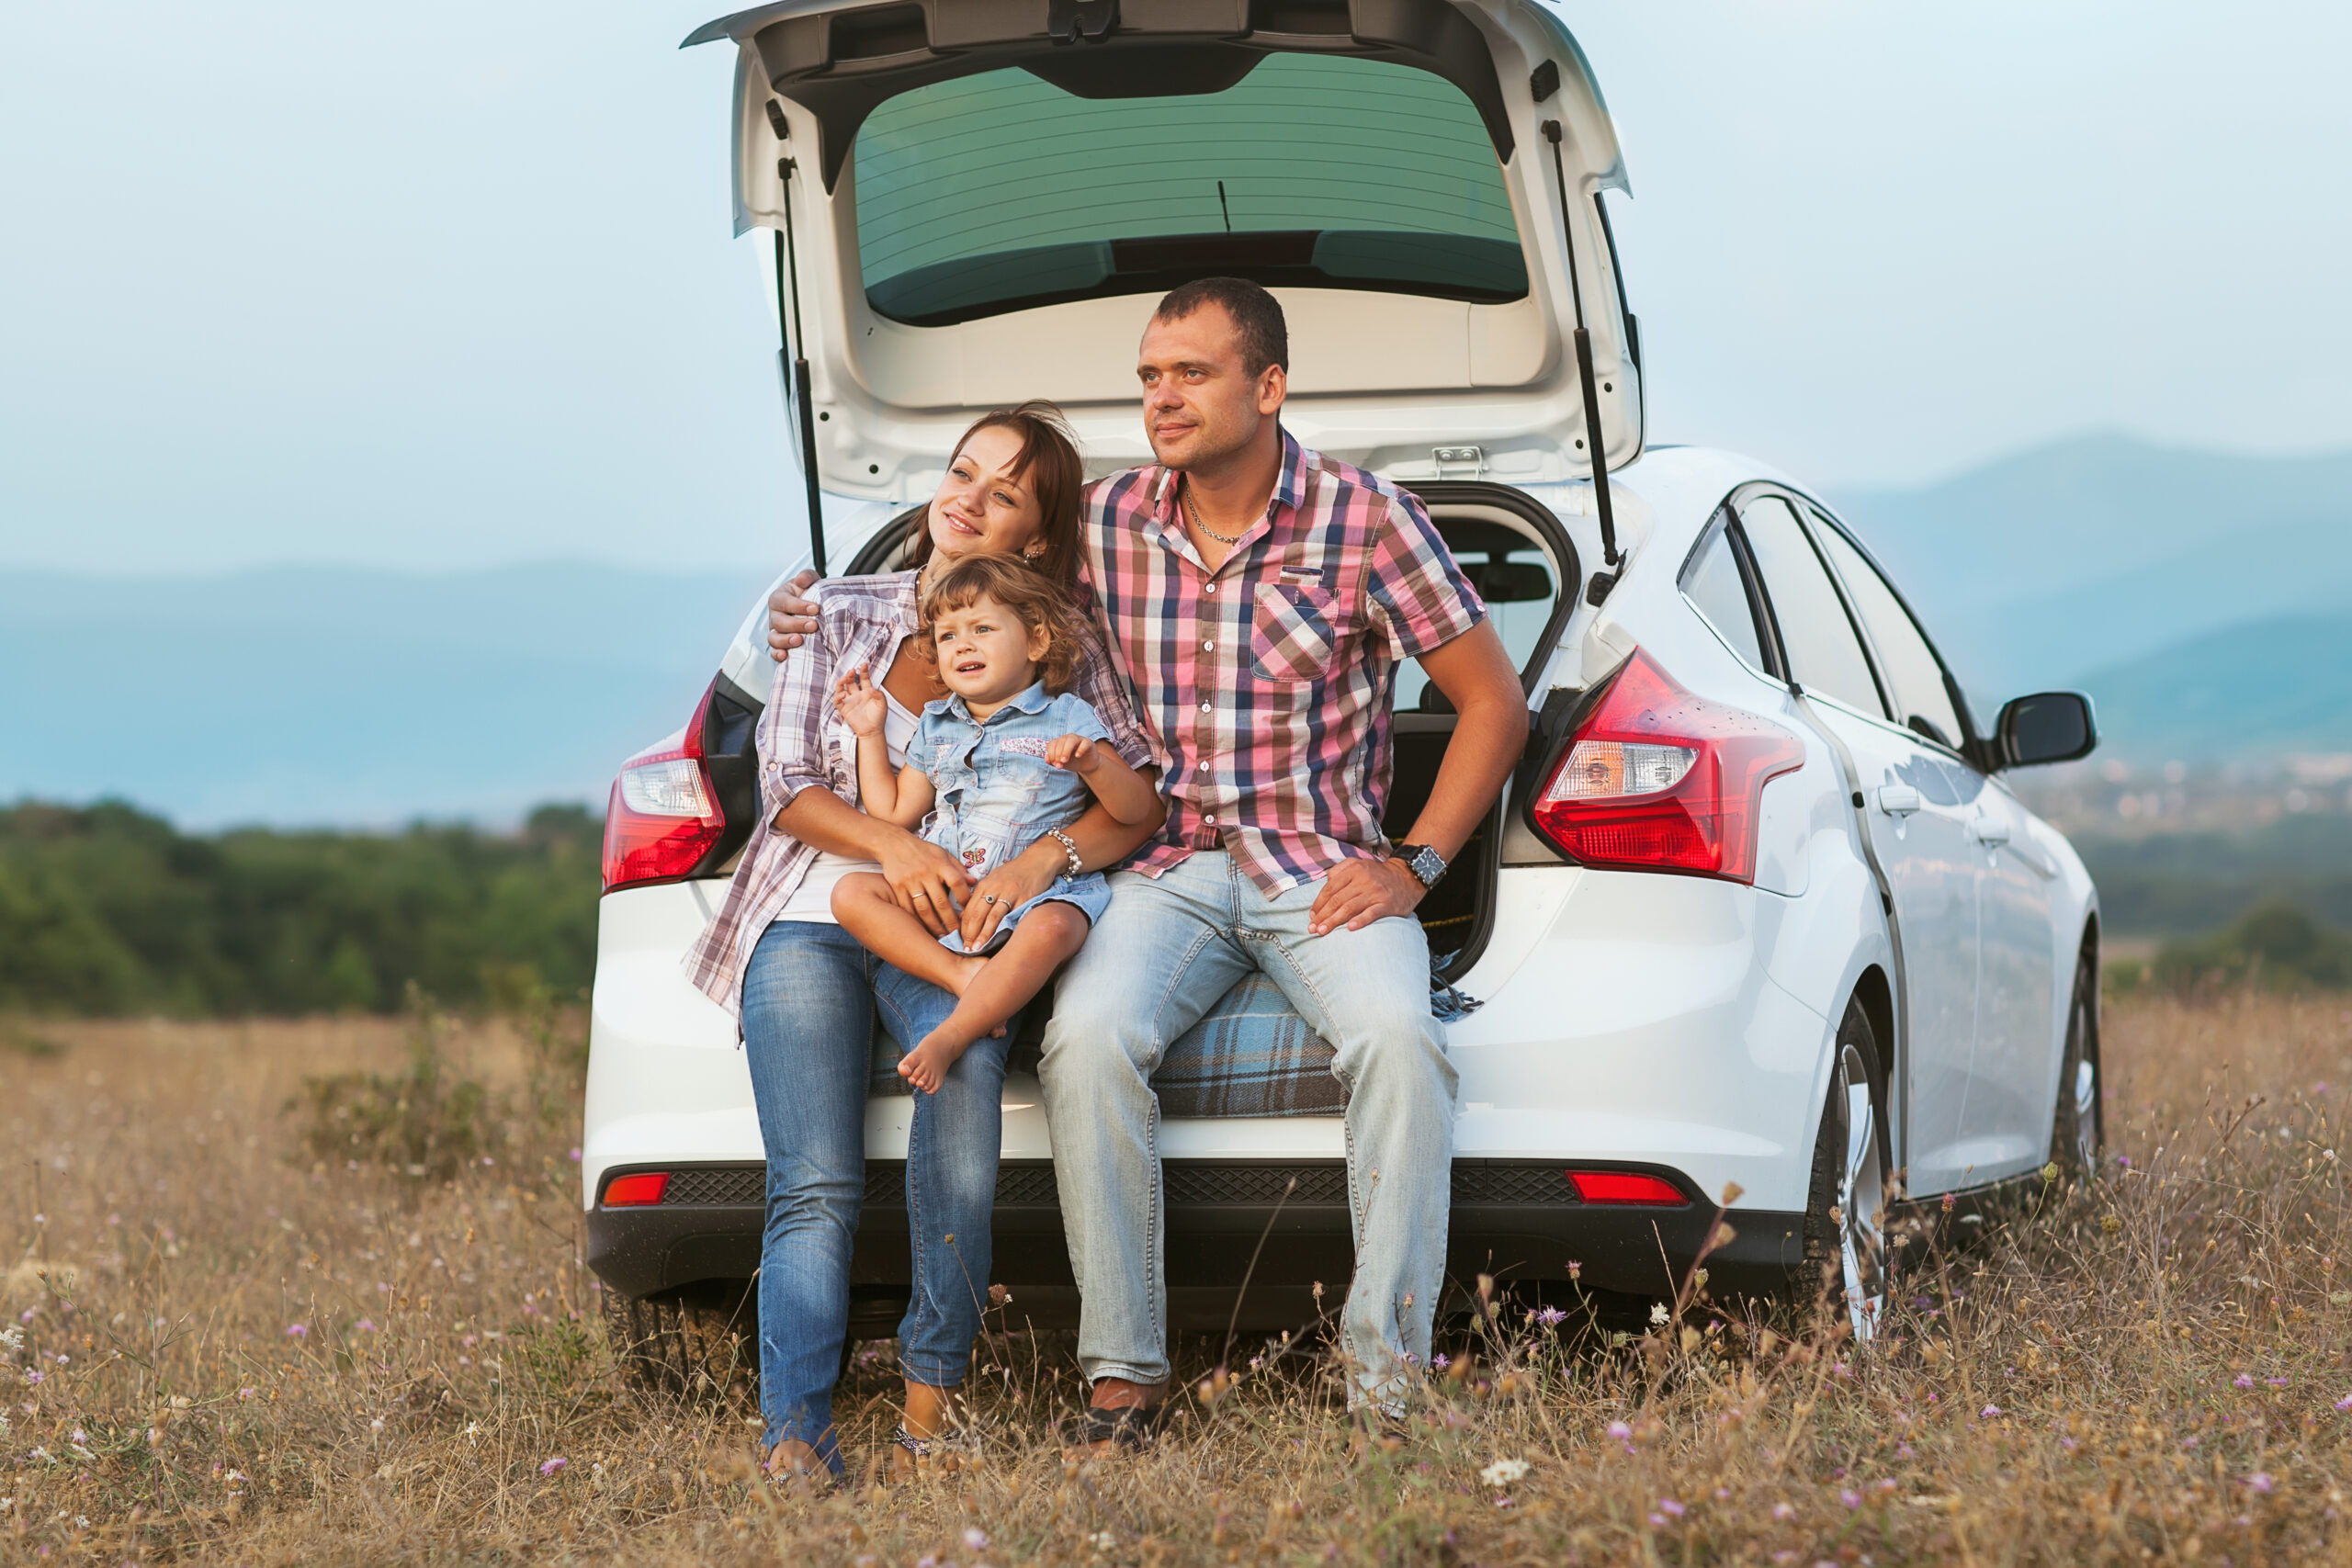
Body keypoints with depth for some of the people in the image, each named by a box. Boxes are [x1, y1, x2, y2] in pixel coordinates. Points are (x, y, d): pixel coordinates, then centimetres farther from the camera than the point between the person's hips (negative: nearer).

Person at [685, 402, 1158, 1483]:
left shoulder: (1064, 648, 11)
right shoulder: (843, 616, 12)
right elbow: (785, 785, 6)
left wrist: (1045, 858, -19)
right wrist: (891, 844, -14)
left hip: (948, 927, -1)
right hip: (810, 916, 1)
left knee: (964, 1054, -34)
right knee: (814, 1189, -19)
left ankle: (933, 1395, -24)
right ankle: (794, 1440, -26)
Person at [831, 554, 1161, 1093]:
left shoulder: (1066, 717, 7)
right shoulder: (936, 727, 22)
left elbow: (1139, 810, 1)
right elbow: (894, 812, 24)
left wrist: (1092, 763, -19)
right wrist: (870, 735, 19)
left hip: (1040, 891, -5)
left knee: (1049, 929, -40)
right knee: (851, 893, -18)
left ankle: (948, 1038, -40)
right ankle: (962, 974, -31)